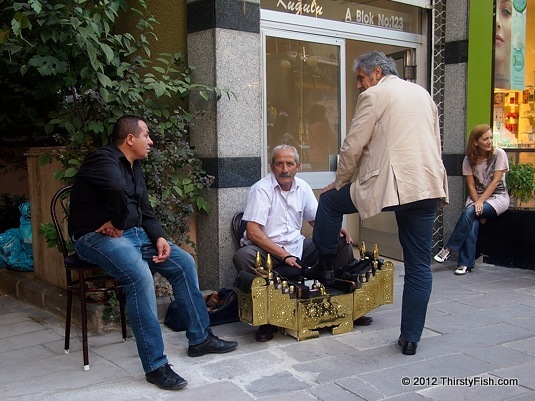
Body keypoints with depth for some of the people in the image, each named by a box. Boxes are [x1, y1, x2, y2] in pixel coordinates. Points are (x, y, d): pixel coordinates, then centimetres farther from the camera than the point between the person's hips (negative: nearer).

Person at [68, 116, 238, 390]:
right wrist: (118, 226, -24)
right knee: (140, 275, -34)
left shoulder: (133, 166, 16)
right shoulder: (103, 160, -14)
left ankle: (200, 338, 13)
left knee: (184, 263, 2)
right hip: (97, 236, -10)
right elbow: (118, 190, -38)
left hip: (133, 233, 10)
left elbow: (145, 210, 16)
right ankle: (155, 366, -27)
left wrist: (159, 238, -1)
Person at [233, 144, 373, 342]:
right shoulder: (262, 189, -13)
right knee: (243, 257, -37)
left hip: (296, 246, 6)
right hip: (266, 248, -5)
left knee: (342, 244, -4)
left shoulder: (302, 187, 6)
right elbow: (252, 232, -20)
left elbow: (316, 220, 18)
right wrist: (284, 255, -26)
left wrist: (336, 229, -5)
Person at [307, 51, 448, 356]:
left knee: (329, 201, 18)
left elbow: (352, 147, -1)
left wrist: (339, 183, 13)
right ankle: (411, 338, 14)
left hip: (389, 184, -6)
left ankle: (324, 266, 28)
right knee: (420, 265, 9)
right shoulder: (423, 94, 21)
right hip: (428, 187, 7)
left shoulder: (374, 96, 0)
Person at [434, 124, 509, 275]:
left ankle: (449, 249, -21)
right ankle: (466, 264, -21)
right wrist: (477, 203, -17)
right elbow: (471, 186, -1)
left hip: (498, 196, -3)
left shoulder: (499, 154, -7)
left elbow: (496, 181, -13)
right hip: (477, 197, 3)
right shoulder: (469, 159, 1)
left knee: (469, 212, -30)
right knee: (472, 225, -26)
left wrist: (481, 202, -20)